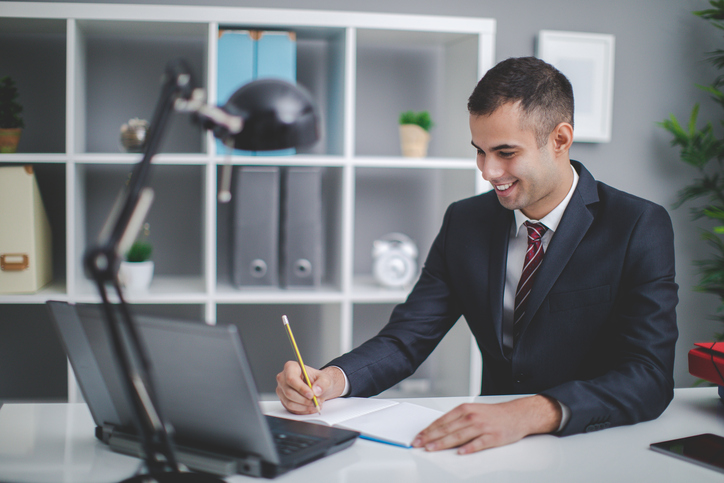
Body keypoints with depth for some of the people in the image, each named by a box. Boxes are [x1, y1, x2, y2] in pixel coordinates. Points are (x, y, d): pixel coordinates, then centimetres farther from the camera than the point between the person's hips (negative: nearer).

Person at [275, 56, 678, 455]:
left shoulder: (641, 228, -10)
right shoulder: (465, 221, 4)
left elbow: (649, 375, -20)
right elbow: (408, 337, 2)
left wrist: (533, 413, -37)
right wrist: (333, 379, -19)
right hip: (495, 443, 3)